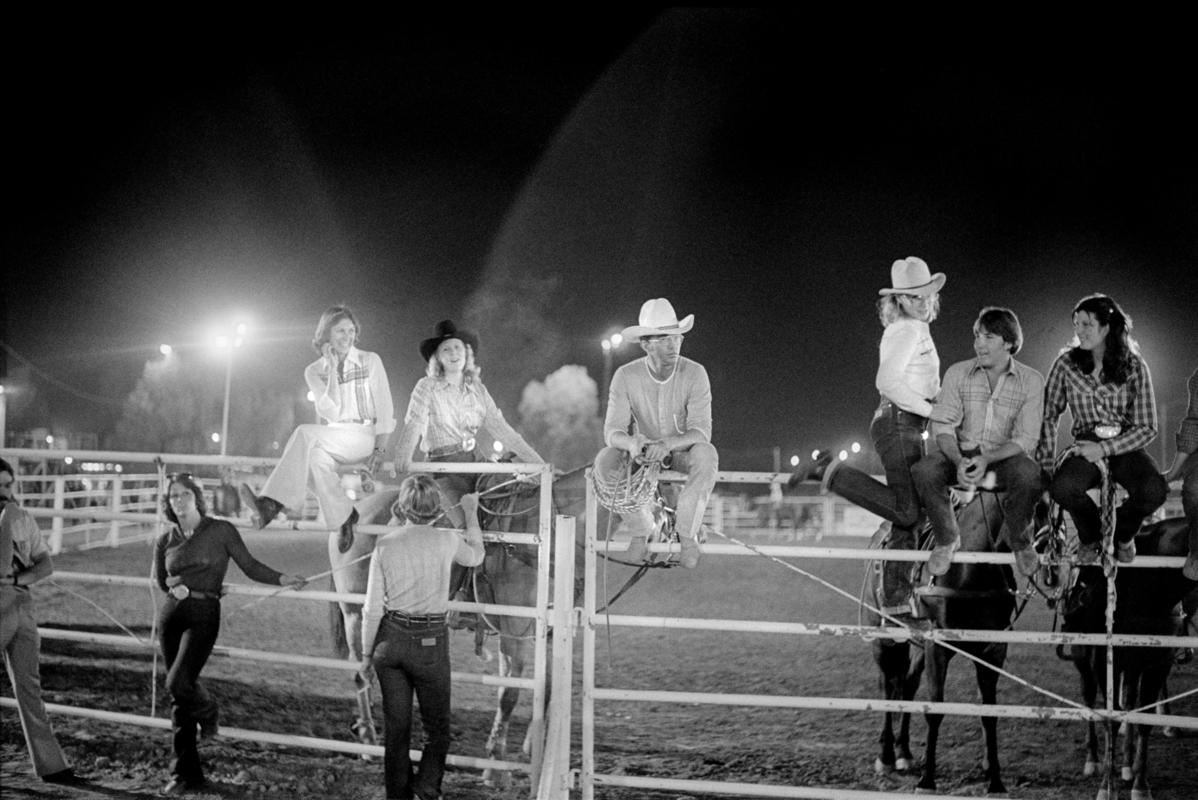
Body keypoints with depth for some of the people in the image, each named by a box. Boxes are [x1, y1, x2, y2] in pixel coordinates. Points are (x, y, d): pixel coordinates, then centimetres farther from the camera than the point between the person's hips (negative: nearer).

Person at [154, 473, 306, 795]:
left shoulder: (220, 531, 0)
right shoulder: (165, 541, 10)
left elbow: (250, 566, 1)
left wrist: (282, 579, -13)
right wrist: (172, 585, 0)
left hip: (204, 614, -4)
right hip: (172, 613, 4)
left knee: (178, 682, -21)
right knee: (178, 695, 6)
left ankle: (206, 712, 15)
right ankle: (187, 772, 16)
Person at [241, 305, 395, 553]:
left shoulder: (370, 361, 3)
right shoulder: (314, 372, 9)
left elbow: (385, 410, 0)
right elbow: (331, 413, -5)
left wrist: (379, 449, -11)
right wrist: (332, 372, -11)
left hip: (367, 436, -4)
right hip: (335, 440, 4)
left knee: (305, 433, -29)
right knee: (315, 456, -33)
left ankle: (273, 504, -37)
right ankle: (344, 515, -23)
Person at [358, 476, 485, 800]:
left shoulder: (385, 546, -6)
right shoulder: (447, 541, -8)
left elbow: (372, 609, -4)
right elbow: (476, 556, 17)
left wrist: (366, 655, 7)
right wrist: (471, 513, 30)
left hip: (390, 639, 2)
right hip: (430, 642, -2)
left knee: (395, 727, 13)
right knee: (437, 727, 12)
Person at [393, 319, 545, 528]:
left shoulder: (477, 389, 11)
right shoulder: (427, 388, -1)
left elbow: (501, 428, 10)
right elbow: (413, 425, -14)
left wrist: (540, 464, 5)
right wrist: (403, 457, -35)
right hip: (445, 469, -5)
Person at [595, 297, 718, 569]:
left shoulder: (695, 374, -22)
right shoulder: (625, 376, -20)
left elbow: (701, 432, -26)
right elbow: (612, 432, -22)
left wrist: (667, 443, -47)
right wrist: (631, 442, -47)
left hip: (683, 449, -1)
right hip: (641, 452, 1)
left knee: (706, 455, -36)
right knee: (605, 463, -30)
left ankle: (687, 533, -15)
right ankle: (640, 529, -5)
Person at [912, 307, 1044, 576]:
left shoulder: (1031, 381, -6)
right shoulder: (957, 373, -1)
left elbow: (1026, 439, -11)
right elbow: (943, 426, -6)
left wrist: (987, 459, -28)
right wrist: (959, 461, -27)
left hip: (1005, 456, -1)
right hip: (962, 453, 1)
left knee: (1030, 475, -35)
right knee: (923, 471, -30)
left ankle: (1018, 538, -3)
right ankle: (947, 538, -2)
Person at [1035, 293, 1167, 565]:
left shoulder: (1134, 367, -4)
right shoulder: (1066, 364, -1)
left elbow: (1147, 428, -4)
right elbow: (1048, 415, 3)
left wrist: (1104, 449, -16)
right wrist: (1046, 465, -4)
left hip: (1125, 449, 0)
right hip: (1085, 447, 0)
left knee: (1154, 491, -32)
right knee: (1062, 488, -34)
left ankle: (1123, 533, 7)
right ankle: (1090, 536, 4)